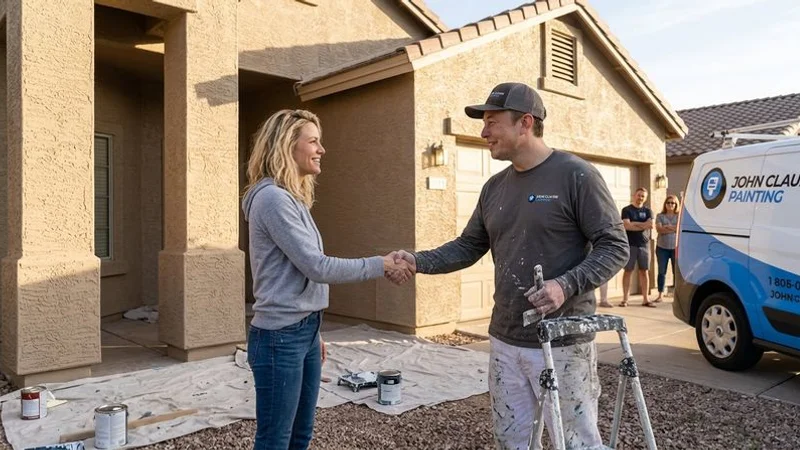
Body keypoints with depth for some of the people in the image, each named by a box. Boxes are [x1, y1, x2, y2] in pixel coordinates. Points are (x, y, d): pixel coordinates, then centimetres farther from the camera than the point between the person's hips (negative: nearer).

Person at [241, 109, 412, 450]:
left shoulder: (293, 198, 13)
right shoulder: (272, 198, -17)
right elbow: (317, 267, -20)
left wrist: (313, 332, 18)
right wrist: (381, 266, -13)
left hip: (304, 331, 9)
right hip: (279, 337, -9)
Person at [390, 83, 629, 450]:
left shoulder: (576, 175, -10)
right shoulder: (494, 187, 10)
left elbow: (614, 246, -10)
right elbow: (468, 247, 14)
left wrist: (567, 285, -25)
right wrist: (419, 262, -1)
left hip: (562, 343, -6)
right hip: (504, 342, 7)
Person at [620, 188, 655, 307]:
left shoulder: (647, 211, 12)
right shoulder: (627, 210, 3)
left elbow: (651, 225, -6)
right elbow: (626, 226, -13)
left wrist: (634, 223, -9)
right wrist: (643, 225, -8)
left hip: (644, 245, 3)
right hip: (630, 245, -3)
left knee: (644, 271, 5)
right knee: (628, 271, -1)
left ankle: (645, 299, 9)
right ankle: (625, 299, 1)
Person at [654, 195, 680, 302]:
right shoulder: (660, 216, 8)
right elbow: (659, 229, -7)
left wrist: (666, 227, -9)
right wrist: (674, 228, -10)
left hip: (676, 247, -1)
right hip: (662, 247, 1)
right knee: (662, 272, 4)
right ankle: (660, 295, 9)